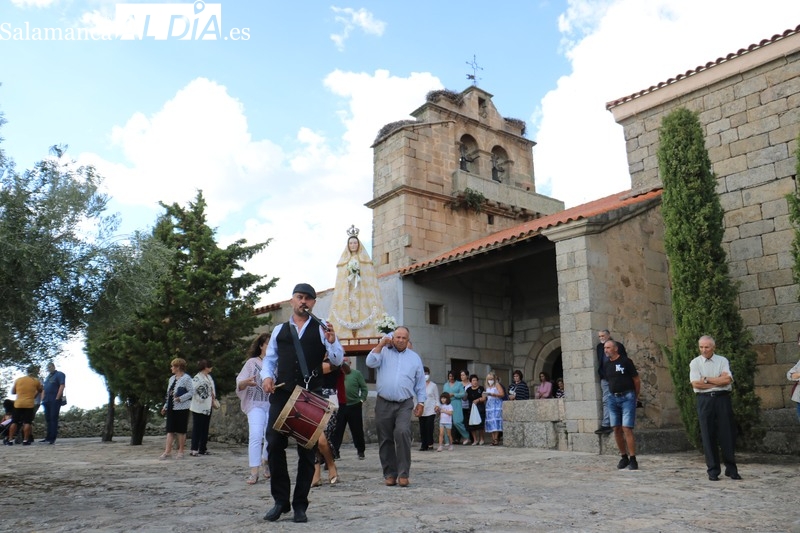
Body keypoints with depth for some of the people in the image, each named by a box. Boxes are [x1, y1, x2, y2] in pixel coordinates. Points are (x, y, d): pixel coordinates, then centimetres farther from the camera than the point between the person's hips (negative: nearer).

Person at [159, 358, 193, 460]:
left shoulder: (186, 378, -9)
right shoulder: (172, 378, 15)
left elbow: (191, 392, -14)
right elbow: (168, 393, 20)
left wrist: (180, 398, -21)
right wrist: (165, 406, 17)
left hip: (181, 408, -7)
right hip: (171, 408, 7)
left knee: (181, 430, 2)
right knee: (170, 430, 4)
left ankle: (181, 451, 12)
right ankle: (167, 451, 5)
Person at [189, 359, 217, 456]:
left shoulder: (209, 377, 12)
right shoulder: (197, 378, -13)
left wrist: (213, 399, 13)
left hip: (207, 407, 8)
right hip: (198, 407, -8)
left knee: (205, 428, 11)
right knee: (197, 429, -3)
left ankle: (203, 449, 17)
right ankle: (194, 449, 2)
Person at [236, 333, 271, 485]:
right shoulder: (252, 362, 5)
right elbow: (239, 384, 1)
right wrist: (247, 382, -20)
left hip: (274, 405, 2)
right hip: (256, 405, -2)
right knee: (256, 436, -13)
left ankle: (267, 463, 30)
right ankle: (254, 472, -10)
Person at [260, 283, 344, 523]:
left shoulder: (322, 329, 5)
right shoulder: (279, 330, 14)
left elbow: (337, 360, -4)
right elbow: (269, 359, 17)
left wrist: (332, 341, -23)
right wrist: (267, 376, -3)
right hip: (281, 394, 2)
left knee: (307, 449, 5)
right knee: (274, 444, -3)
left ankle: (300, 505, 18)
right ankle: (280, 500, 14)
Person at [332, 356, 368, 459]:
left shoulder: (356, 373, 1)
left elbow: (364, 388, 2)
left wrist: (362, 399, -5)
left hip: (354, 406, -1)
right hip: (340, 407, 1)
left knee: (357, 430, 9)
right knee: (337, 430, 3)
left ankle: (361, 451, 24)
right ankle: (334, 450, 10)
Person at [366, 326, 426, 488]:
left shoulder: (415, 357, 12)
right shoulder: (384, 352, 9)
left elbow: (420, 383, 14)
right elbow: (370, 362, -10)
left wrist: (421, 402, 8)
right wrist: (381, 344, -10)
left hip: (404, 404, -1)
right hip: (383, 403, 1)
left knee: (402, 433, -21)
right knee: (385, 440, 4)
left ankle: (403, 473, -13)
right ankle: (389, 474, 16)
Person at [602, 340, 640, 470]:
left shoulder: (626, 362, -6)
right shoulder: (606, 365, 10)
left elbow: (637, 380, 0)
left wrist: (635, 396, 7)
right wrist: (613, 393, 13)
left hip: (627, 397, -5)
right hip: (613, 398, 6)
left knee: (627, 428, -11)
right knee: (616, 429, 5)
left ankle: (633, 459, -4)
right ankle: (623, 457, 18)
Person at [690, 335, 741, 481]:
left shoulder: (722, 360, 7)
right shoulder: (695, 363, 4)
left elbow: (728, 379, -8)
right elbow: (696, 383, -8)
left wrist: (707, 379, -8)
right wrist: (719, 382, -6)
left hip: (722, 399, 1)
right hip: (704, 400, -1)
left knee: (727, 434, 1)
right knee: (708, 436, 1)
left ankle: (731, 469, 13)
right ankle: (713, 470, 9)